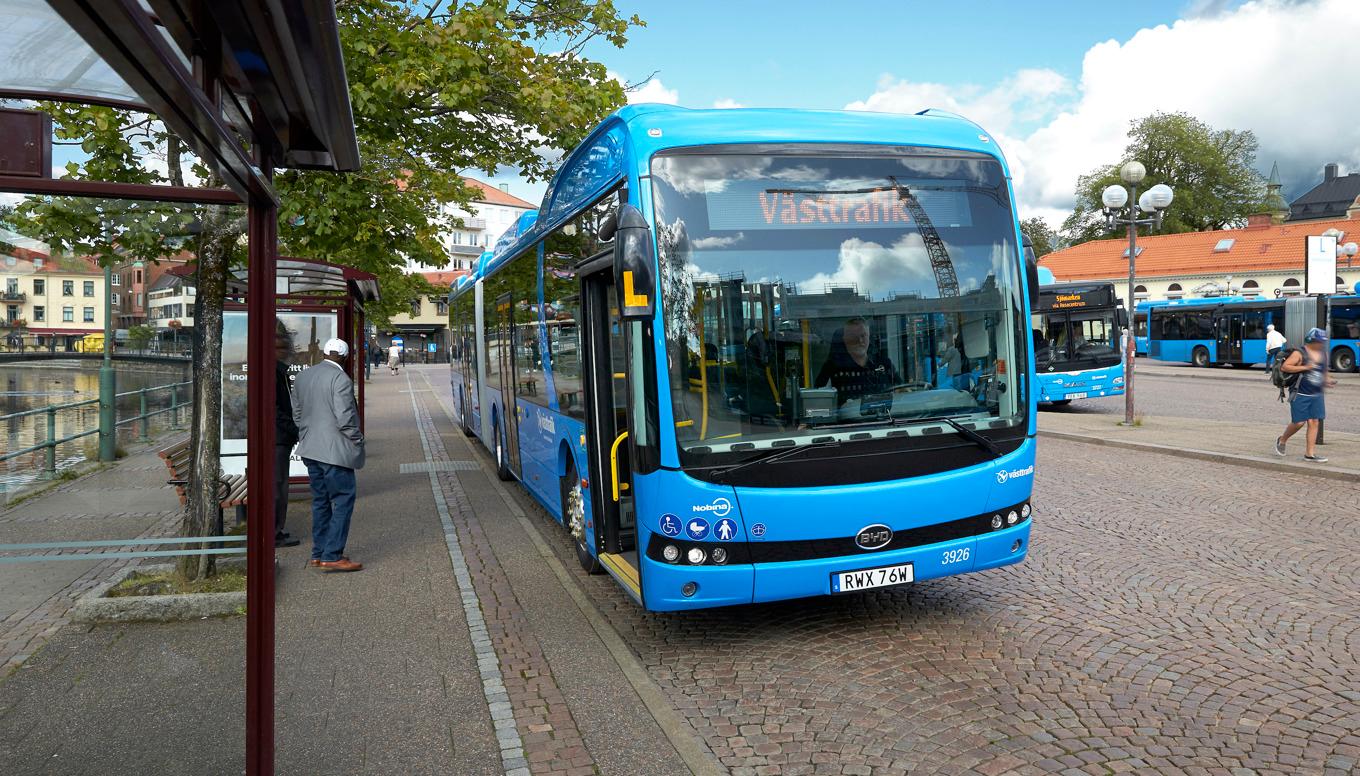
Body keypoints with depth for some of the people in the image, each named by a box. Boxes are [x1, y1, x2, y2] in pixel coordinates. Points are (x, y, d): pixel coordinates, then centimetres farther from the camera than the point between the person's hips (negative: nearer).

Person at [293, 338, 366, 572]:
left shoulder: (302, 376, 11)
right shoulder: (341, 379, -15)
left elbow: (297, 413, 15)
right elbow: (345, 419, -19)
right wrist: (357, 440, -4)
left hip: (311, 450, 8)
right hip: (335, 451, -8)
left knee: (320, 501, 15)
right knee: (343, 501, -3)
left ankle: (319, 553, 20)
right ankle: (331, 556, -5)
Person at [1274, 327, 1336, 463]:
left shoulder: (1323, 354, 11)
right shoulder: (1299, 354, -10)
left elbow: (1323, 371, 25)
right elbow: (1284, 367, -16)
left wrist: (1326, 381, 6)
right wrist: (1304, 367, -21)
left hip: (1316, 395, 6)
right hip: (1300, 394, -6)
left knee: (1314, 422, 0)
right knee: (1299, 422, -6)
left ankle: (1310, 453, 4)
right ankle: (1282, 440, 21)